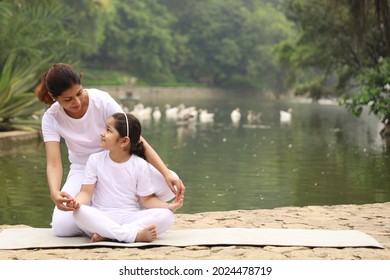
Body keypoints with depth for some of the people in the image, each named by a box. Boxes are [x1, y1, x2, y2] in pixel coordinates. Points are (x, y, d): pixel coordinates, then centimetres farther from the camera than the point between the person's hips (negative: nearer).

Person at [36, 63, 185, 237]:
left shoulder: (102, 100, -21)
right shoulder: (51, 118, -16)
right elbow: (53, 163, -25)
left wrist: (166, 173, -34)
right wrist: (55, 193, -48)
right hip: (83, 169, 0)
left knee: (168, 185, -26)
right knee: (62, 226, -27)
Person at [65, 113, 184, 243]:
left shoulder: (140, 165, -1)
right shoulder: (95, 160, 2)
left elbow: (147, 199, 2)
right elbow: (87, 192, -2)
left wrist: (169, 206, -16)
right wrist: (76, 202, -25)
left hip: (129, 217, 1)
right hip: (101, 218, 0)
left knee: (166, 215, -25)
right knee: (80, 212, -33)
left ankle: (105, 234, -30)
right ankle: (134, 235, -39)